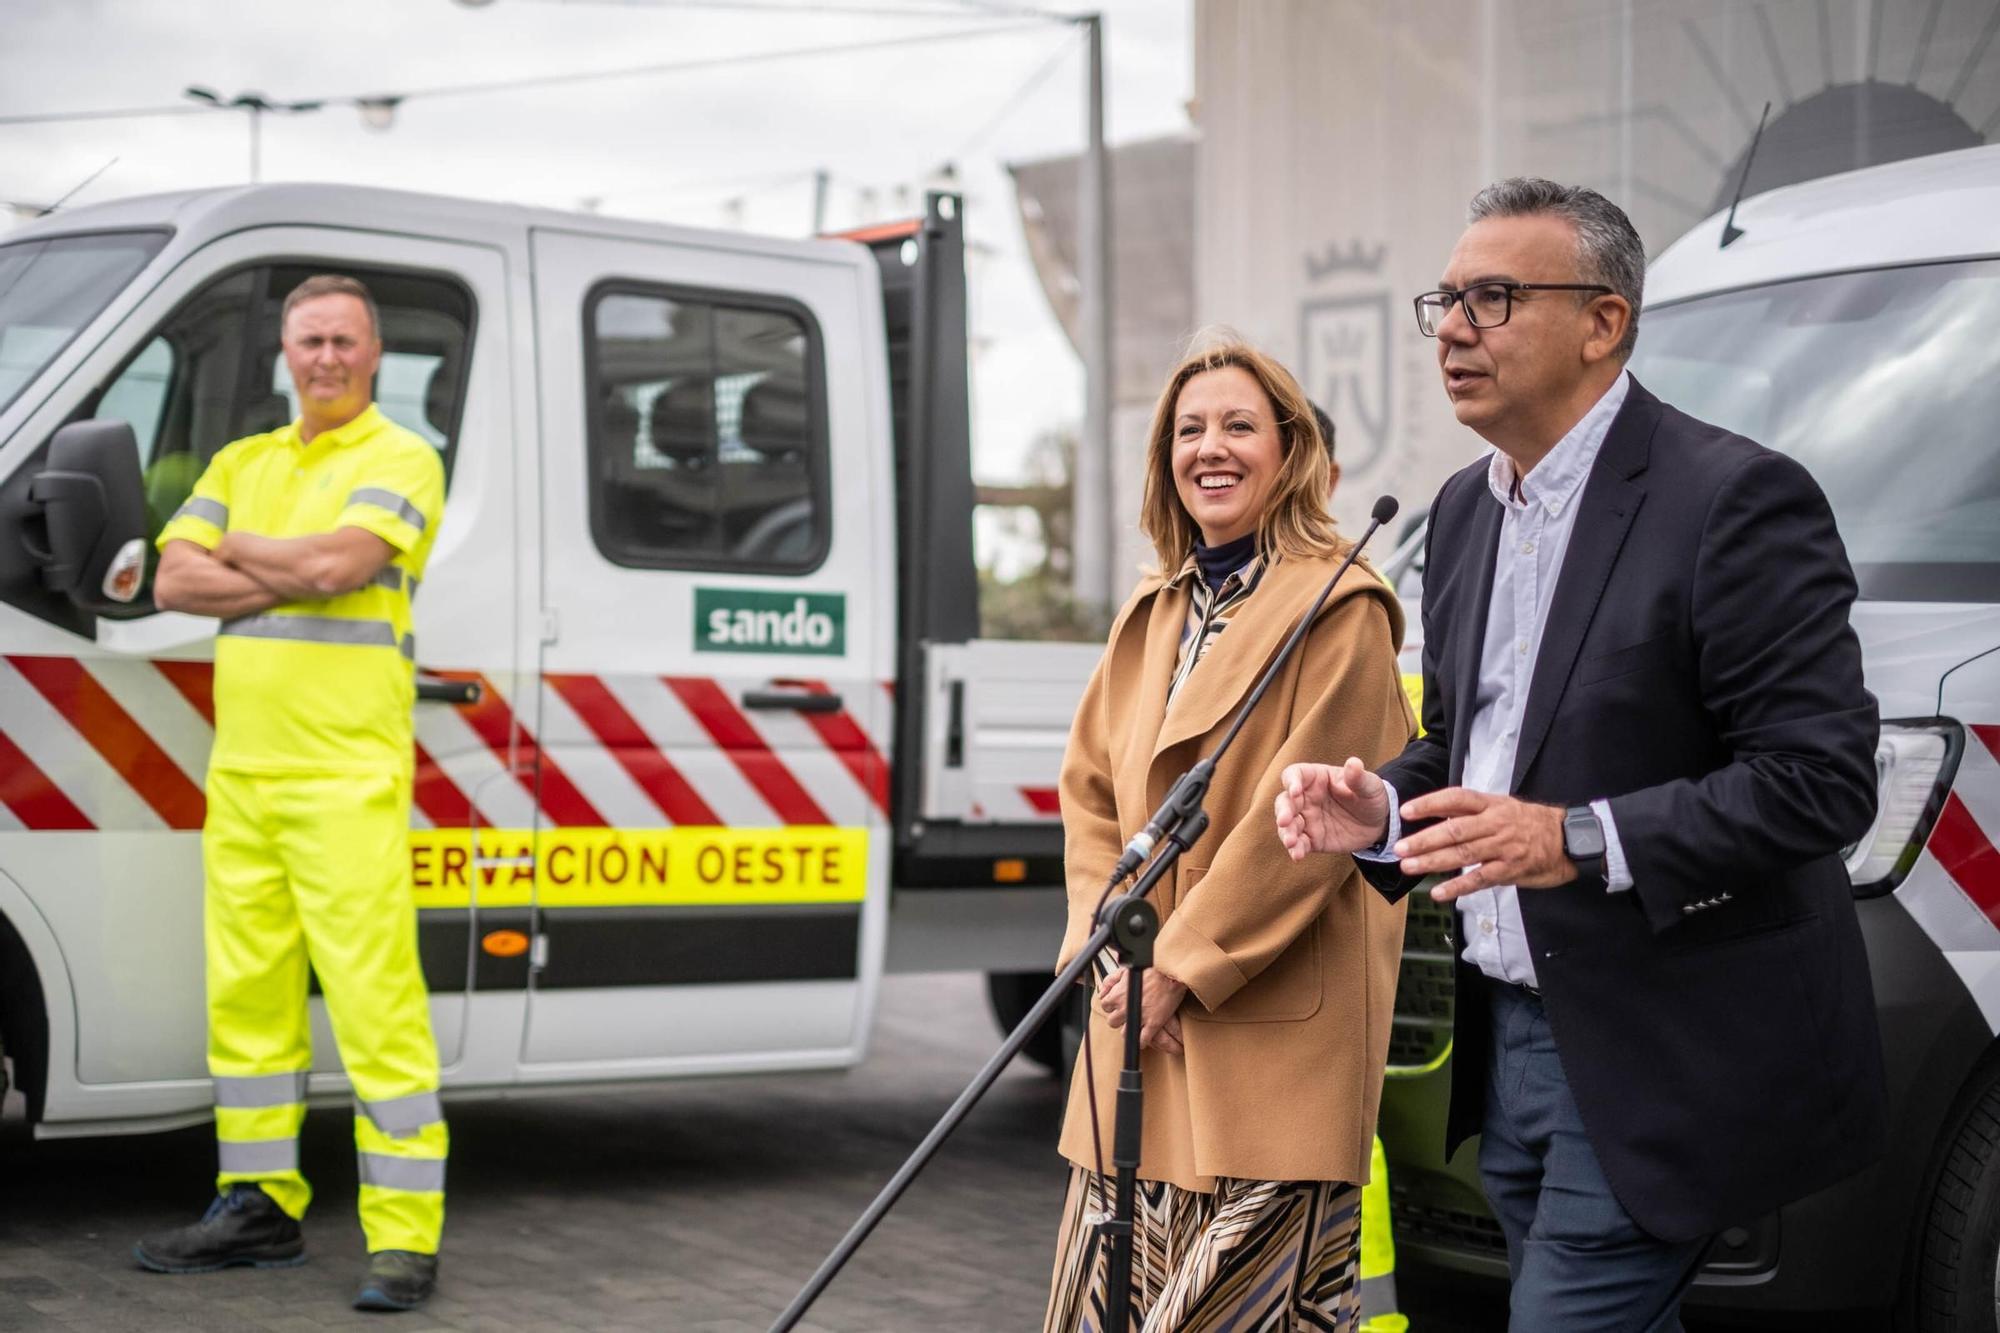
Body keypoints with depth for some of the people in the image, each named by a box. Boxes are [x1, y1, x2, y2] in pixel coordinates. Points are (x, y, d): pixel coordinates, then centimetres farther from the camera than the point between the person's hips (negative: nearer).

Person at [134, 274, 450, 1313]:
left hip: (348, 776, -7)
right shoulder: (241, 465, 18)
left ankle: (404, 1236, -7)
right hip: (240, 770, 7)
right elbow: (174, 581, 6)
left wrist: (240, 548, 0)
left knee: (375, 999, -10)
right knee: (246, 992, 12)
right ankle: (260, 1206, 23)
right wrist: (295, 578, -9)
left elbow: (336, 561, -17)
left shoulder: (401, 460, -1)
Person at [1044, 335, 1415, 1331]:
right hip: (1142, 1029, 7)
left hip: (1274, 1032, -6)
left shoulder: (1342, 610, -6)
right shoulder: (1153, 612, 16)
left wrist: (1182, 963, -13)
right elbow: (1091, 790, 15)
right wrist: (1113, 947, 0)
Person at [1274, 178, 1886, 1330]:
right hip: (1516, 1040, 8)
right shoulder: (1467, 509, 13)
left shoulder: (1735, 498, -15)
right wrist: (1380, 808, 0)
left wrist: (1581, 843, -28)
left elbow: (1825, 776, -20)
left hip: (1655, 1063, -8)